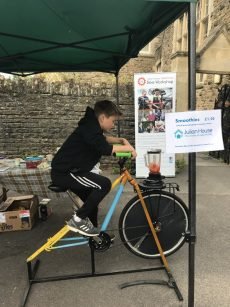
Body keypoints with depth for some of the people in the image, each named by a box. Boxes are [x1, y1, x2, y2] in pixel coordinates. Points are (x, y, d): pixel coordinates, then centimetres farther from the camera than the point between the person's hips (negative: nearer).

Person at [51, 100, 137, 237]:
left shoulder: (92, 126, 11)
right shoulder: (89, 128, -20)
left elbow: (103, 139, 31)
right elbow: (106, 149, -33)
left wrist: (120, 140, 14)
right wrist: (128, 148, -17)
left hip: (66, 170, 10)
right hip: (64, 173, -10)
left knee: (92, 198, 17)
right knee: (104, 184, -20)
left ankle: (93, 232, 33)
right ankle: (78, 220, -7)